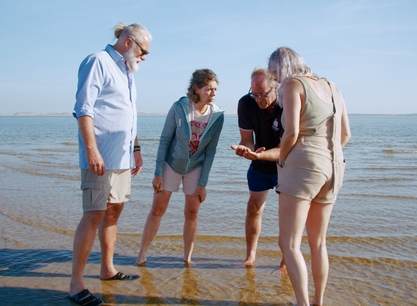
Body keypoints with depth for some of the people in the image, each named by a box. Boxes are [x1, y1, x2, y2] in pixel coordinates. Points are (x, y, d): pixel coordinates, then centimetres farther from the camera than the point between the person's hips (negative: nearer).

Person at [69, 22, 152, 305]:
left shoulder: (126, 71, 20)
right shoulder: (98, 62, -7)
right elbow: (83, 109, -15)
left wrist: (135, 148, 22)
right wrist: (92, 150, -22)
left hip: (123, 157, 9)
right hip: (101, 157, -9)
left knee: (114, 211, 13)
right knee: (94, 215, -9)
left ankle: (107, 269, 25)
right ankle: (76, 283, 0)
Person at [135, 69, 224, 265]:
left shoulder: (217, 116, -14)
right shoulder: (179, 108, -20)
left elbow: (210, 151, -9)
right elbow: (164, 140, -13)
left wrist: (203, 183, -8)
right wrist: (158, 173, -12)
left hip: (196, 168, 2)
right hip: (171, 163, -1)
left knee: (192, 213, 5)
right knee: (157, 210, 3)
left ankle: (188, 257, 19)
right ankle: (142, 254, 16)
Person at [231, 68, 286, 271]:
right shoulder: (246, 103, -19)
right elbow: (247, 138, -14)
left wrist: (259, 155, -50)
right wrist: (245, 149, -39)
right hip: (260, 165, 4)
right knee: (254, 207, 6)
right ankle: (250, 254, 20)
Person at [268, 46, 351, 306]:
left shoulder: (292, 84, -6)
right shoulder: (331, 87, 14)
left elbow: (292, 132, -16)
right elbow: (345, 134, 15)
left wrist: (281, 160, -1)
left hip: (302, 165, -8)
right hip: (334, 166, 8)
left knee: (289, 243, -3)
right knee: (318, 242, 18)